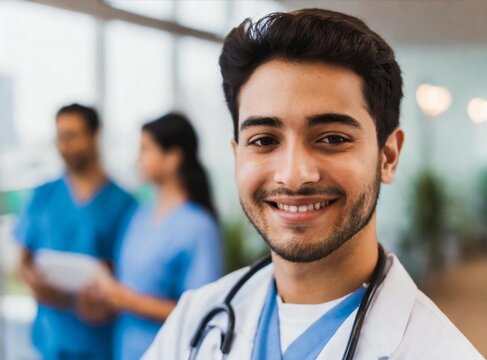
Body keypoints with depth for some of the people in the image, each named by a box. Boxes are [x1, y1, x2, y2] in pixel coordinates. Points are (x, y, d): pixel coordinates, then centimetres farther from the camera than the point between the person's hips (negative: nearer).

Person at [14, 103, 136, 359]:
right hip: (52, 337, 3)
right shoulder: (43, 196, 7)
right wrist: (35, 283, -10)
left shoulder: (121, 202, -3)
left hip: (99, 339, -2)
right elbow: (25, 260, 11)